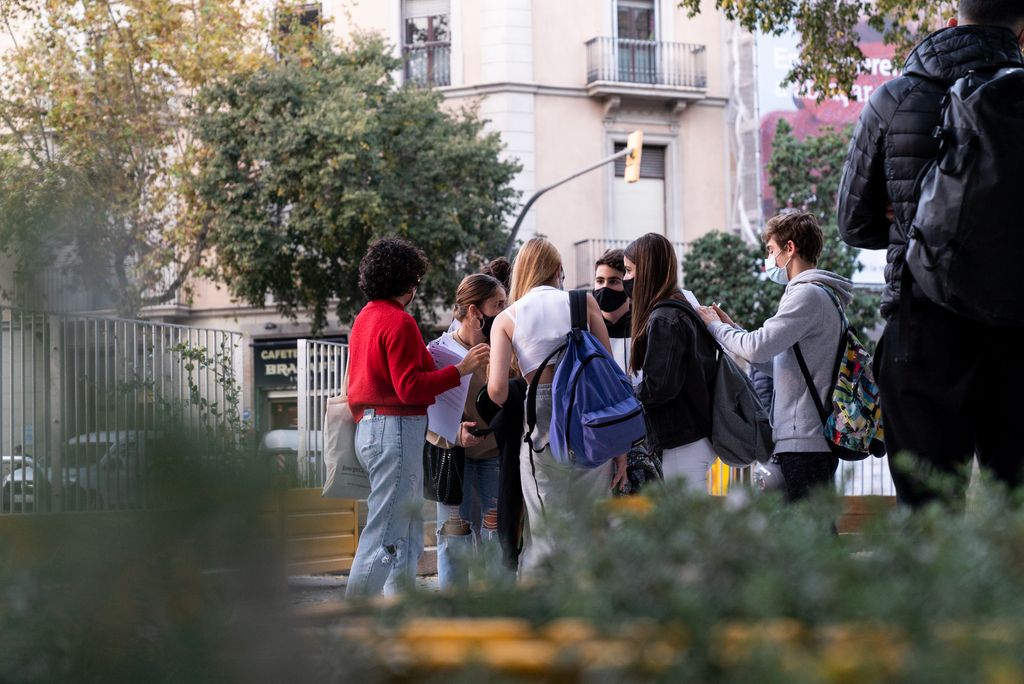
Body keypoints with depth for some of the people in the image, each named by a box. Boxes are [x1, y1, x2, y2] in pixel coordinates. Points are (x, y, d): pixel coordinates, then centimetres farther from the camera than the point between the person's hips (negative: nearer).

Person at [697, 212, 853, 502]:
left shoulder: (808, 294, -12)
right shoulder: (823, 294, 21)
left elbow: (757, 348, -17)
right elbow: (779, 365, 23)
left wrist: (715, 326, 0)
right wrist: (731, 327, 19)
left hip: (805, 440, -10)